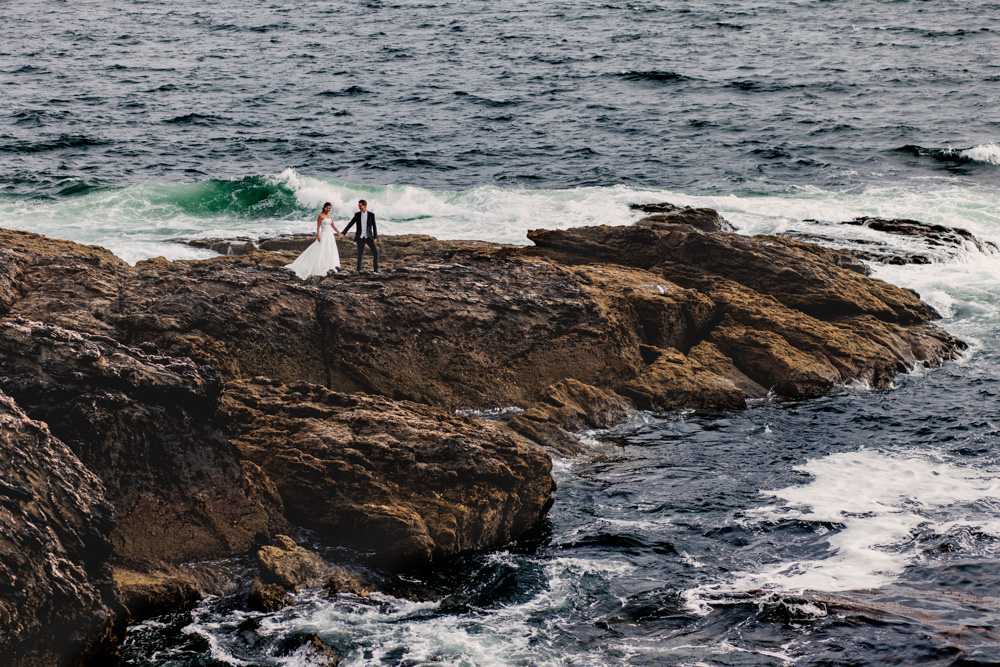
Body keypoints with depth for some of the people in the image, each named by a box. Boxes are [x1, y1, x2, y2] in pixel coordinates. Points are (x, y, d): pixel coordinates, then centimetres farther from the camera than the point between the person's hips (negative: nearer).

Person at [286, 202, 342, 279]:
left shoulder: (330, 216, 11)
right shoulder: (321, 216, -7)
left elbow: (333, 226, 20)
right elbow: (318, 227, -10)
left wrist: (339, 233, 21)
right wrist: (318, 235, -19)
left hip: (330, 235, 7)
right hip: (324, 235, -7)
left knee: (331, 252, 4)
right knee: (321, 252, -7)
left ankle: (330, 268, 8)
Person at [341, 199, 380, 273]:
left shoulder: (371, 215, -2)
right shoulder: (357, 215, 2)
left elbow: (374, 226, 0)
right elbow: (350, 224, 2)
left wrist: (375, 237, -9)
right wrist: (343, 232, -8)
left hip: (369, 237, 0)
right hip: (360, 237, 0)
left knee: (375, 251, -9)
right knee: (360, 253, 0)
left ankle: (375, 268, 0)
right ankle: (359, 269, 15)